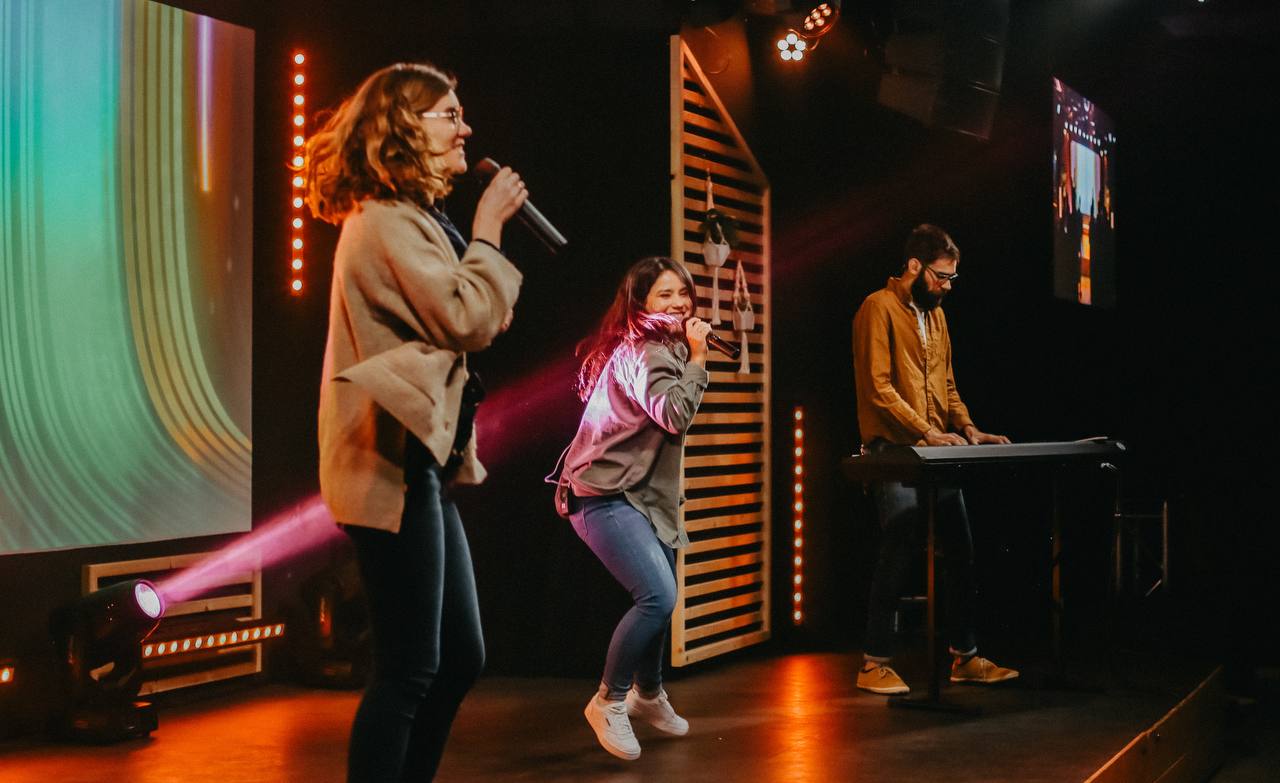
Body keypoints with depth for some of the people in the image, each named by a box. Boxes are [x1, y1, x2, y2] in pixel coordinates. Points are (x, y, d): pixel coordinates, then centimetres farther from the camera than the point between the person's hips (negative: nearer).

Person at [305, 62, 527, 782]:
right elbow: (466, 320, -16)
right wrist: (487, 231, -7)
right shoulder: (389, 220, -11)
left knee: (461, 659, 13)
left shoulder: (410, 219, 21)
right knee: (411, 669, -7)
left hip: (421, 462, 11)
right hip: (395, 464, -11)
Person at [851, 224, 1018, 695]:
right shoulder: (879, 308, -8)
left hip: (937, 454, 8)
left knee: (962, 552, 9)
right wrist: (928, 432, -21)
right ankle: (875, 664, 1)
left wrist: (968, 430, 5)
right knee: (898, 554, -8)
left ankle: (964, 657, 20)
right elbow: (878, 387, -16)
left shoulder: (935, 314, 17)